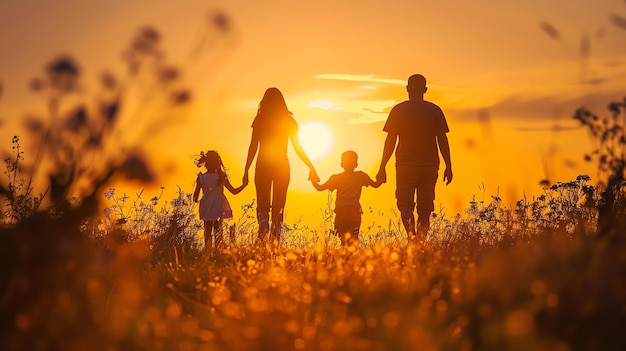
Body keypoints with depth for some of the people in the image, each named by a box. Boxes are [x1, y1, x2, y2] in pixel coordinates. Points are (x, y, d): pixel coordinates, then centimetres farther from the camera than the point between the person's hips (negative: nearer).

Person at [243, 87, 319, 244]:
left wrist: (246, 170, 0)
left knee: (262, 202, 5)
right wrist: (311, 167, 7)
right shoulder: (289, 121, 2)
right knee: (278, 205, 8)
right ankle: (275, 238, 2)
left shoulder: (260, 120, -1)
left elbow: (253, 146, -4)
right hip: (282, 165, 1)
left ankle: (263, 225, -25)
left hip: (263, 165, -1)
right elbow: (298, 148, 1)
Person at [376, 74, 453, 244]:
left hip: (405, 166, -1)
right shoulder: (435, 110, 3)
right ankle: (421, 241, 2)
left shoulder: (398, 110, 0)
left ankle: (411, 234, -17)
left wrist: (382, 168, 3)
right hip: (430, 166, 1)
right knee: (425, 207, 8)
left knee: (405, 204, 7)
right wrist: (448, 167, 8)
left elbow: (390, 140, -1)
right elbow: (442, 140, 1)